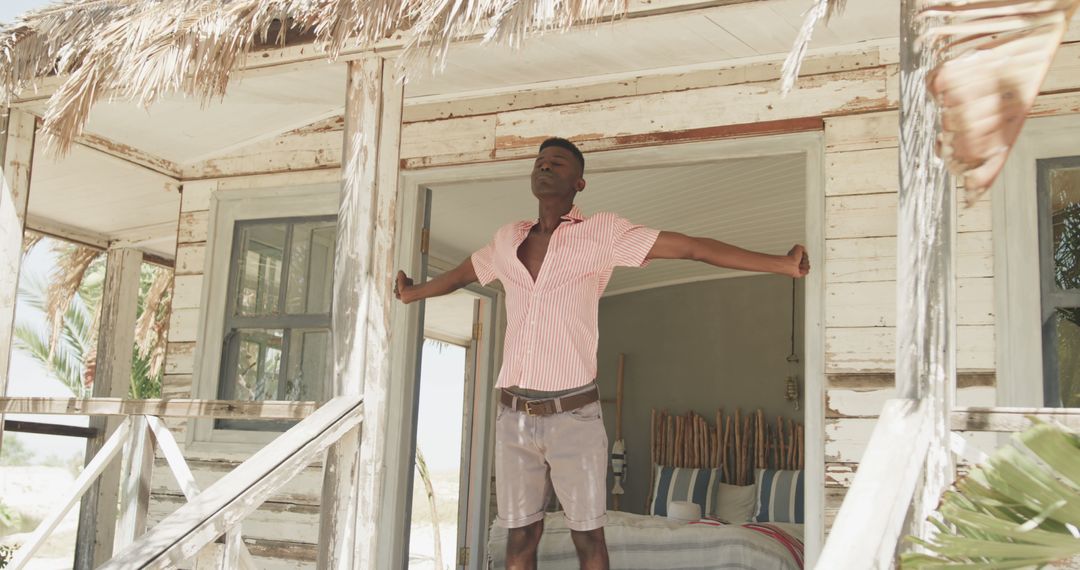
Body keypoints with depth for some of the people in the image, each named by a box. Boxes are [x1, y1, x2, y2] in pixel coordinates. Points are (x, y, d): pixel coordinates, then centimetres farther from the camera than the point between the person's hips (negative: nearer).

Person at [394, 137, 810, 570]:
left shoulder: (603, 234, -2)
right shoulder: (508, 239, 11)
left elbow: (694, 247, -7)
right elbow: (460, 275, 31)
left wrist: (782, 264, -11)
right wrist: (413, 292, 47)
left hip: (574, 416, -4)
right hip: (514, 416, 4)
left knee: (587, 535, 5)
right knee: (520, 535, 8)